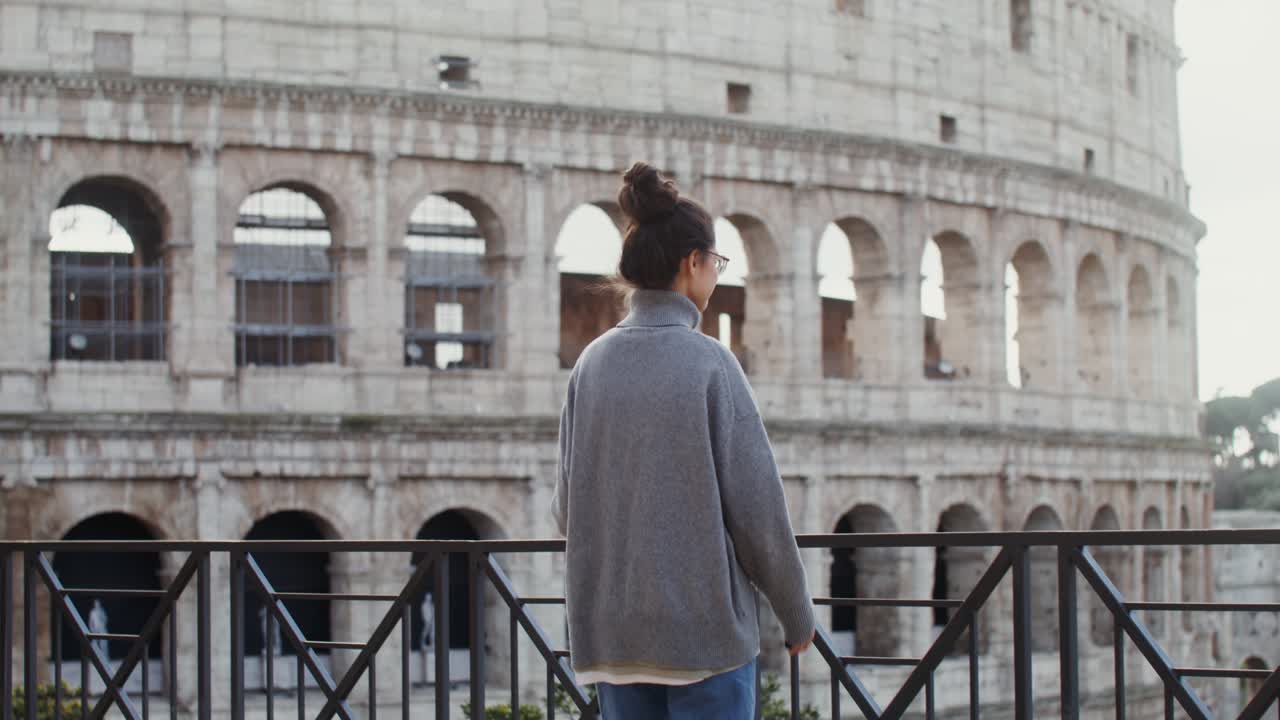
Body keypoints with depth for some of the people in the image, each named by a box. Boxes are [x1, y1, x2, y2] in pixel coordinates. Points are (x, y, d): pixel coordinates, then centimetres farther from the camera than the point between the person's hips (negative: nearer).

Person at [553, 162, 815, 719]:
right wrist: (796, 612, 4)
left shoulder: (592, 364, 3)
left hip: (612, 627, 5)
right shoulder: (709, 362, -9)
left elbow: (565, 507, 6)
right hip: (705, 626, -5)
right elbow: (756, 504, -8)